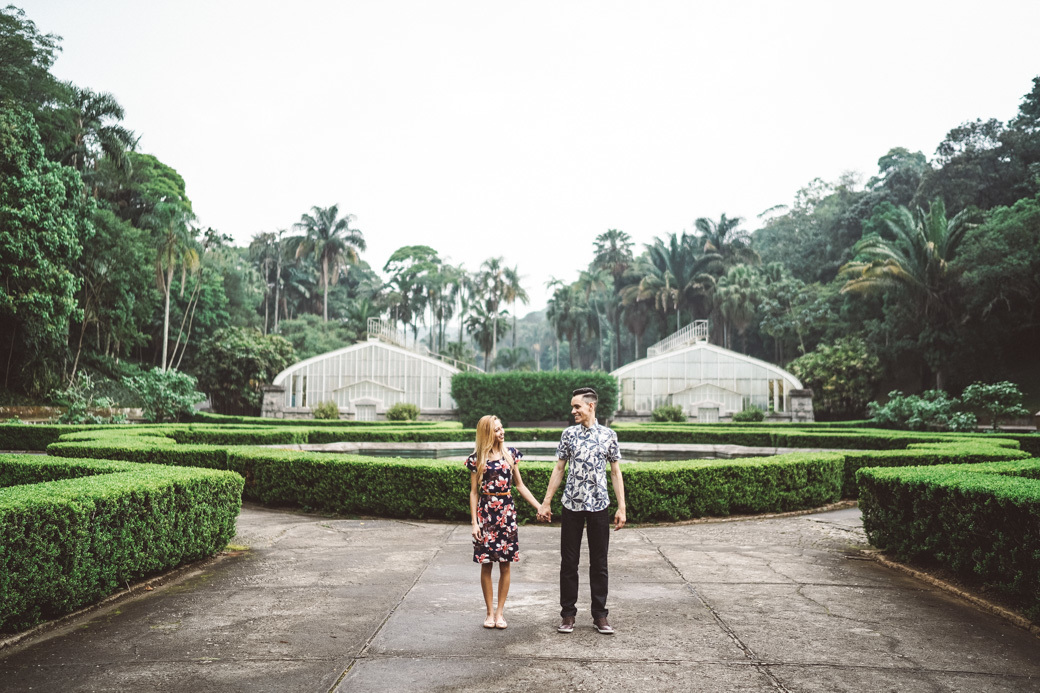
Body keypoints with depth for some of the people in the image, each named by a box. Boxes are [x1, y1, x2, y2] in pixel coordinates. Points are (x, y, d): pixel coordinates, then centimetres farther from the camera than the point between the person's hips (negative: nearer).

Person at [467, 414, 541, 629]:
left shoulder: (510, 453, 6)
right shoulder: (477, 458, -1)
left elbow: (520, 486, 11)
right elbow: (474, 492, 1)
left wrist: (540, 507, 4)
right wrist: (474, 522, -5)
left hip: (506, 511, 2)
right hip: (485, 512, -2)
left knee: (505, 564, 4)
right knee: (486, 564, 2)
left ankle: (500, 611, 14)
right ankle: (490, 612, 14)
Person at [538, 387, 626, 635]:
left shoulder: (609, 435, 0)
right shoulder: (568, 434, 3)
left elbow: (615, 473, 4)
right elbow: (559, 469, 7)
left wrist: (621, 507, -1)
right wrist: (546, 503, 4)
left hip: (599, 505, -1)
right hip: (572, 505, 1)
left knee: (599, 563, 7)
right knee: (569, 562, 6)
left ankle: (600, 614, 18)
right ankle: (568, 613, 17)